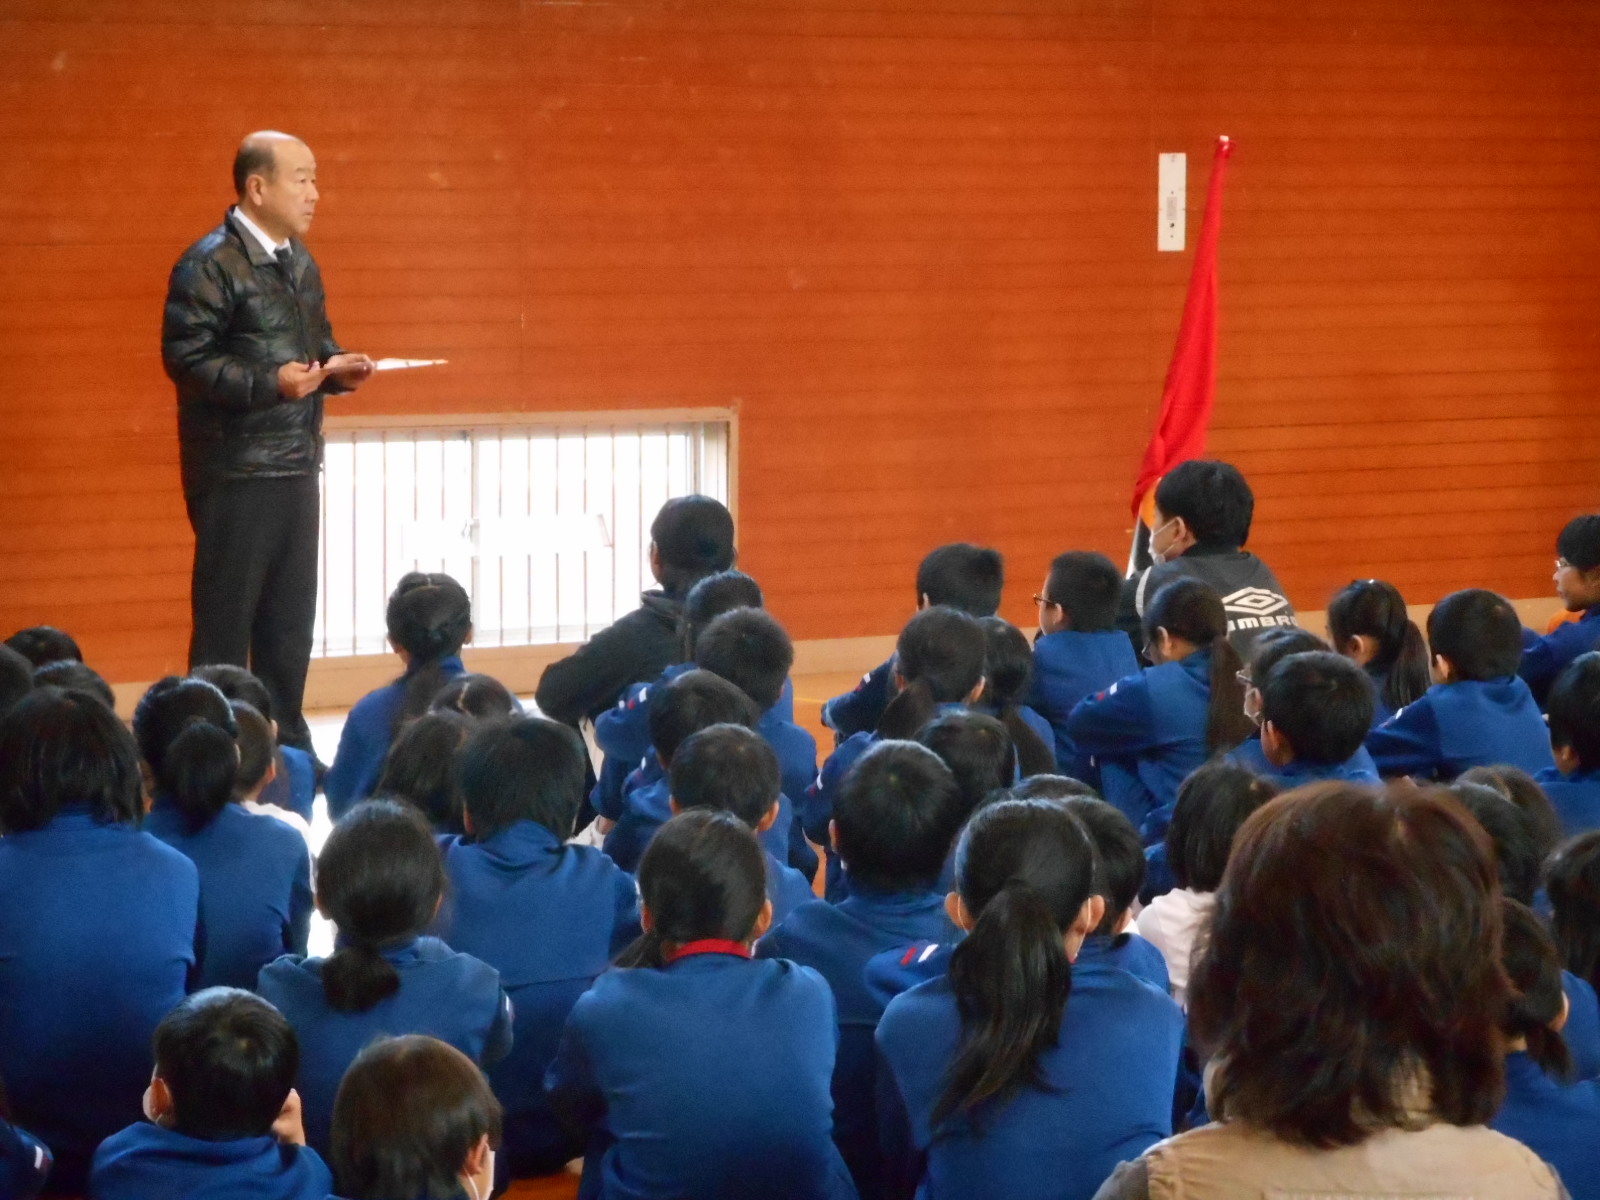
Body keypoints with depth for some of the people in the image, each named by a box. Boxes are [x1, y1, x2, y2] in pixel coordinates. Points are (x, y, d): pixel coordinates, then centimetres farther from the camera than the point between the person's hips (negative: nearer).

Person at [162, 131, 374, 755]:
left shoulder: (299, 262, 14)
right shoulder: (211, 264, -12)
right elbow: (184, 356, -18)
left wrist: (336, 369, 1)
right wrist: (270, 383, -26)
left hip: (296, 466, 8)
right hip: (236, 471, -8)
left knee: (291, 613, 13)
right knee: (226, 614, -2)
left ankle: (287, 743, 23)